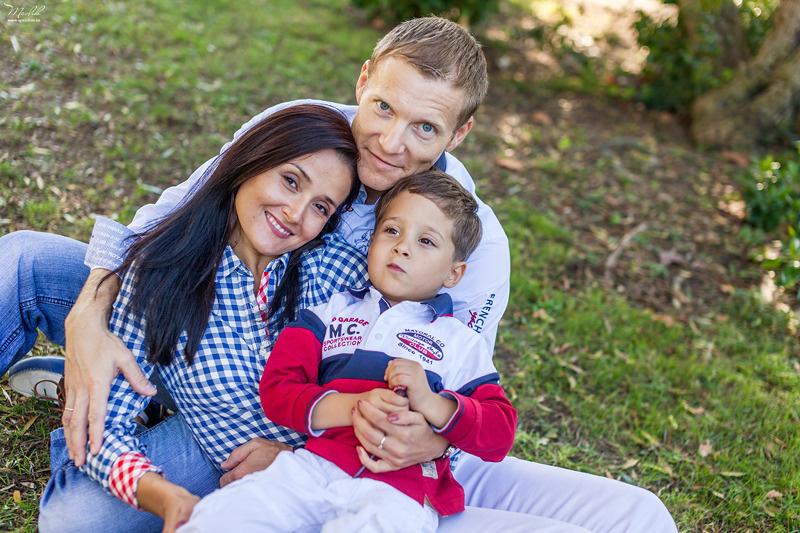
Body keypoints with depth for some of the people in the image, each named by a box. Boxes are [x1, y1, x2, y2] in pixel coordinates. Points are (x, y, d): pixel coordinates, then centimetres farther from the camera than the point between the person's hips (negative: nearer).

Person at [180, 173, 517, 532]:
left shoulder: (462, 343, 15)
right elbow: (276, 388, 7)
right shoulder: (332, 312, 19)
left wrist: (430, 404, -10)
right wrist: (353, 406, -10)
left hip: (401, 488, -1)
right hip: (316, 463, 2)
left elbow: (501, 434, 7)